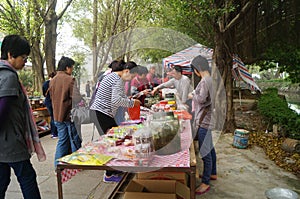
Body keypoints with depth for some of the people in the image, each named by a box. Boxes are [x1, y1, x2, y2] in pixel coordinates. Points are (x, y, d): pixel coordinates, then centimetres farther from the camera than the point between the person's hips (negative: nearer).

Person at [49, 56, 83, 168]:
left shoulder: (53, 80, 10)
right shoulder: (69, 79, -15)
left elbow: (52, 97, 17)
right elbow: (76, 98, -18)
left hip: (57, 116, 7)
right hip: (69, 115, -7)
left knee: (62, 140, 16)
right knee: (75, 140, 6)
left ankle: (58, 164, 22)